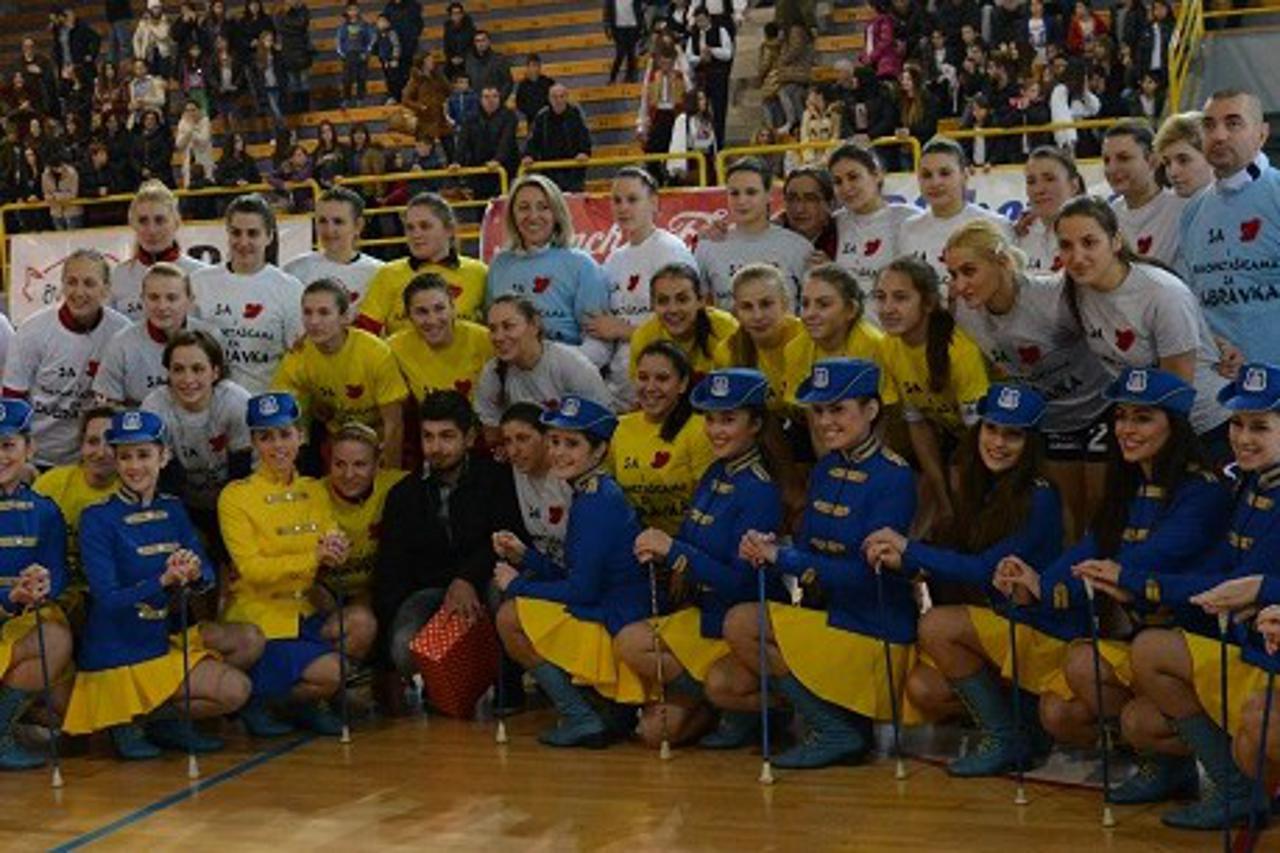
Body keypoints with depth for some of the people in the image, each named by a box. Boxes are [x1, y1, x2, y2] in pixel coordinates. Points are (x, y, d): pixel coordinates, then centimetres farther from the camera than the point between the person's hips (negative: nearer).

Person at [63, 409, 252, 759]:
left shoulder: (172, 510, 5)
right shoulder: (97, 518, -12)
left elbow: (207, 574, 0)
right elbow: (108, 599, -19)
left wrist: (194, 572, -24)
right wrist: (164, 580, -34)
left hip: (163, 643, 6)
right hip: (116, 654, -6)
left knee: (236, 690, -9)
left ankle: (158, 718, 10)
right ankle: (126, 721, 8)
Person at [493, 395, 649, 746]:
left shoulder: (598, 502, -17)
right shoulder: (589, 494, 13)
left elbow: (582, 590, -20)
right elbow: (577, 579, 14)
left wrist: (516, 586, -8)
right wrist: (524, 555, 4)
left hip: (620, 631, -10)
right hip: (607, 618, 10)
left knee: (511, 618, -11)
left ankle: (580, 719, -6)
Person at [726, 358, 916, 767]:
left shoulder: (894, 478, -16)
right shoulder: (826, 469, 9)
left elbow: (867, 574, -22)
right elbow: (807, 549, 9)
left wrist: (781, 557, -21)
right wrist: (768, 549, -13)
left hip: (876, 634, -8)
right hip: (835, 617, 8)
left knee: (743, 625, -14)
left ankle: (836, 732, -3)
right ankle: (842, 723, 9)